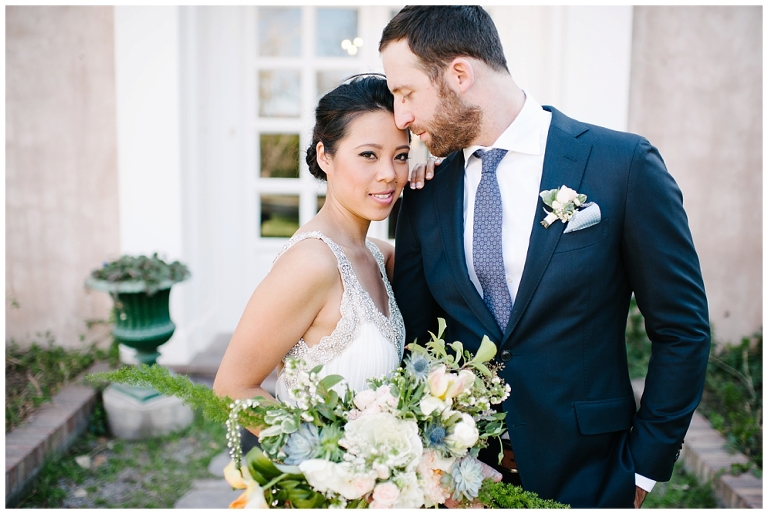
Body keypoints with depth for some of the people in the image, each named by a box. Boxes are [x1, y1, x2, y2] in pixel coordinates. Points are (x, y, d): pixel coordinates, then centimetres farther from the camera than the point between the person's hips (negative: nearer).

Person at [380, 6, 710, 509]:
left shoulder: (624, 163, -11)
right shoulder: (425, 195, -1)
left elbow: (683, 330, -6)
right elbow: (415, 336, 4)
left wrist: (642, 469, -6)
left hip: (585, 478, -2)